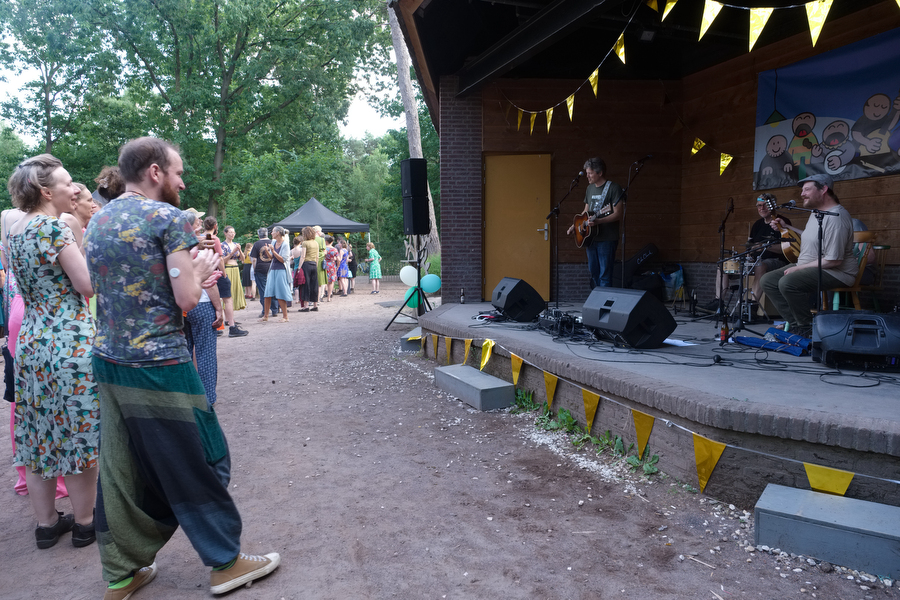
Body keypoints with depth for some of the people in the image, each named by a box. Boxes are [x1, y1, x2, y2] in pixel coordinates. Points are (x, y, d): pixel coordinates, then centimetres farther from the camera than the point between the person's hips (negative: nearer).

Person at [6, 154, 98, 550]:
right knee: (79, 436, 3)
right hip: (70, 344, -8)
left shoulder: (15, 231, 12)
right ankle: (85, 523, 15)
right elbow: (88, 284, -15)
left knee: (38, 438, 13)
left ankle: (46, 523, 25)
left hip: (30, 342, 9)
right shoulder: (53, 226, -13)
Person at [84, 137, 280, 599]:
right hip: (157, 365, -8)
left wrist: (189, 274, 14)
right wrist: (201, 270, 7)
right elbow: (188, 299, -13)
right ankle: (226, 563, 17)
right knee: (199, 462, 4)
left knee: (121, 469, 14)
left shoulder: (97, 221, 14)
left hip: (107, 362, 8)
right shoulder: (168, 217, -11)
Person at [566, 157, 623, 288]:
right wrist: (574, 226, 11)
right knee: (594, 273, 13)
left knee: (605, 276, -7)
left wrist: (597, 221, -25)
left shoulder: (613, 188, -10)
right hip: (590, 237, 7)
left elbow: (618, 214, -15)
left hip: (607, 239, -7)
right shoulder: (589, 188, 13)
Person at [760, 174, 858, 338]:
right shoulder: (816, 212, 11)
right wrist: (786, 227, 16)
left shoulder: (836, 217, -22)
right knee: (768, 280, -1)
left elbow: (833, 260, -26)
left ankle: (807, 328, -13)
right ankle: (795, 323, -4)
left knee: (788, 282, -32)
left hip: (836, 272, -11)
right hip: (808, 266, 11)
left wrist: (799, 268, -19)